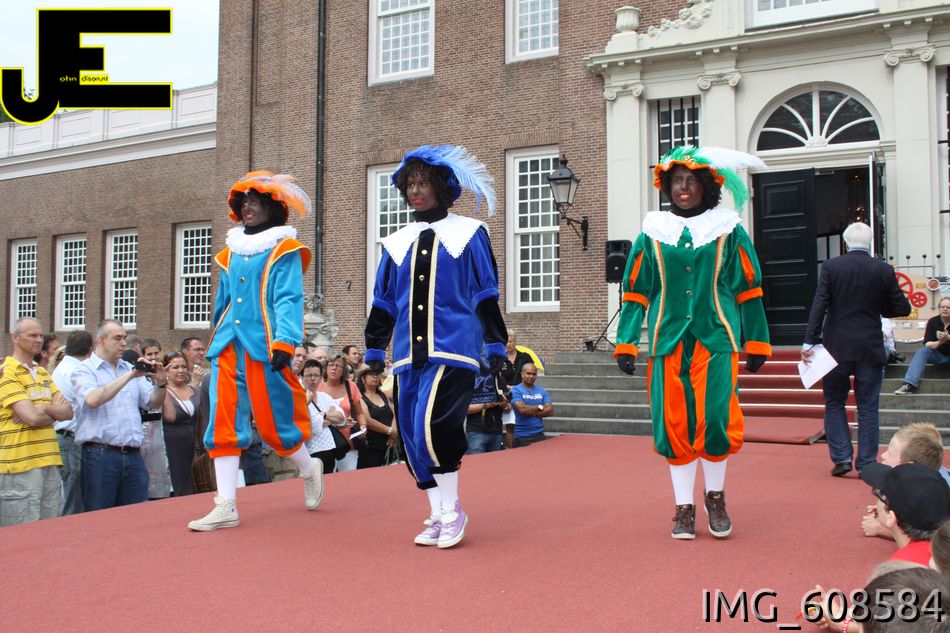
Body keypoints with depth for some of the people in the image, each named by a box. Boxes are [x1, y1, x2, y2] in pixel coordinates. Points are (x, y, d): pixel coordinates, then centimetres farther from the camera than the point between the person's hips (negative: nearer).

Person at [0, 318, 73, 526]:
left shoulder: (43, 374, 17)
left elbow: (68, 411, 7)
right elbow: (32, 417, -17)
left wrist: (43, 409, -11)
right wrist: (56, 410, 2)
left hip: (49, 462, 7)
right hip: (21, 464, -7)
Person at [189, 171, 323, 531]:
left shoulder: (284, 251, -1)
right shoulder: (231, 254, 18)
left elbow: (288, 300, -12)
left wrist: (284, 344, -23)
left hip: (263, 348, -6)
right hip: (229, 348, 6)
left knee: (274, 423, -1)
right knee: (224, 424, 0)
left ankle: (309, 470, 28)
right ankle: (226, 507, 4)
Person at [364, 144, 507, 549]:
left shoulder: (468, 235, 3)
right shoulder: (398, 243, 15)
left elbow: (486, 296, 2)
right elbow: (383, 302, 17)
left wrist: (495, 345, -1)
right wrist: (375, 349, 15)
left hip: (452, 350, -5)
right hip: (408, 355, 5)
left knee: (433, 427, -19)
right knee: (412, 438, 3)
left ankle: (452, 509, 1)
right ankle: (438, 517, 17)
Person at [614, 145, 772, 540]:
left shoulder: (728, 230, 6)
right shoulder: (652, 233, 8)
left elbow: (748, 289, 10)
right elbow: (636, 292, 9)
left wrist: (756, 342, 9)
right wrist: (626, 343, 2)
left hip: (715, 340, -1)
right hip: (669, 341, 1)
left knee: (715, 421, -8)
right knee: (673, 425, 1)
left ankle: (715, 496, 17)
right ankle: (684, 507, 16)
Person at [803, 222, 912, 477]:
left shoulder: (831, 266, -5)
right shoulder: (884, 270, -1)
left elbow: (819, 305, -10)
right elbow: (902, 308, 3)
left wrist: (809, 342, -9)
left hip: (837, 348, -1)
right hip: (871, 350, 1)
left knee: (834, 403, 12)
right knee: (868, 408, 7)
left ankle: (842, 457, 4)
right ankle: (866, 464, 8)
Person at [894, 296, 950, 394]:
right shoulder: (933, 321, -5)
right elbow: (927, 344, -13)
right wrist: (939, 342, -33)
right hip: (938, 355, 1)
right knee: (921, 351, -26)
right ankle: (910, 384, -39)